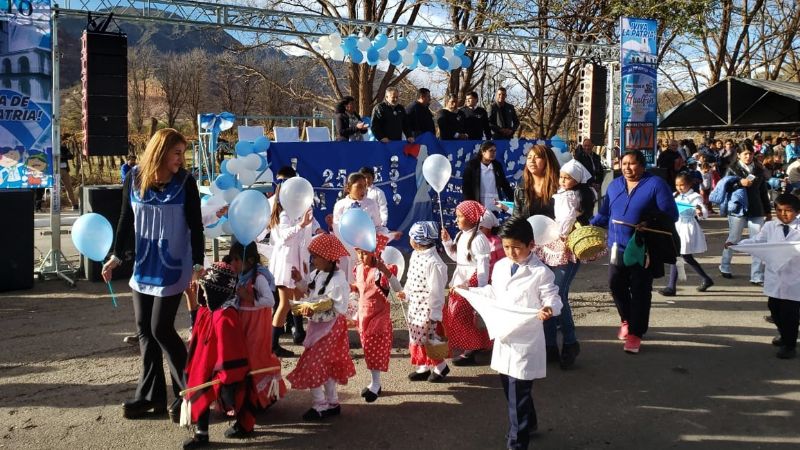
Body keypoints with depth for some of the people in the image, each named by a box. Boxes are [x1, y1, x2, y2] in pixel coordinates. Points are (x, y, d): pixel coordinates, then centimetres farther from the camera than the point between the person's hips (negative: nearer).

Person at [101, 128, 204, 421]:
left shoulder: (185, 182, -8)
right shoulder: (134, 179, 0)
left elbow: (195, 226, -6)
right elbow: (126, 220, 9)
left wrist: (198, 263, -12)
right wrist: (116, 256, 7)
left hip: (172, 268, -4)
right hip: (143, 266, 4)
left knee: (161, 329, -6)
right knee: (144, 329, 8)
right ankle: (151, 394, 20)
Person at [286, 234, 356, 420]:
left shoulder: (337, 280, -25)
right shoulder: (317, 274, 1)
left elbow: (337, 310, -26)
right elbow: (310, 291, 18)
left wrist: (315, 311, -33)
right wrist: (300, 280, 3)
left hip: (329, 328, -9)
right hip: (318, 326, 9)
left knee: (312, 366, -4)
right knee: (326, 367, 18)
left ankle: (319, 406, 9)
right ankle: (332, 403, 31)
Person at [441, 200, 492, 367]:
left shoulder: (478, 239, -21)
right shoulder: (460, 236, 7)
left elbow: (483, 265, -21)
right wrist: (446, 241, 6)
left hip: (472, 282, -9)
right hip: (460, 281, 9)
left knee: (466, 317, -3)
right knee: (455, 315, 15)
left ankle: (470, 352, 10)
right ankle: (468, 347, 29)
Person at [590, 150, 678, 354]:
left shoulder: (656, 184, -8)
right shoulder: (614, 185, 9)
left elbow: (670, 215, -12)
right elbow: (604, 214, 12)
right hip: (618, 247, 5)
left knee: (640, 291, 3)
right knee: (616, 285, 7)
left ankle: (635, 333, 15)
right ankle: (627, 320, 34)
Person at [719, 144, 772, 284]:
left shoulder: (759, 169, 9)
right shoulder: (733, 169, -1)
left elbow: (763, 191, 13)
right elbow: (725, 187, -8)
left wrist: (768, 211, 14)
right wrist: (740, 183, -23)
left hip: (756, 211, 3)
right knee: (733, 240, 11)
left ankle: (757, 276, 1)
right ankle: (724, 267, 32)